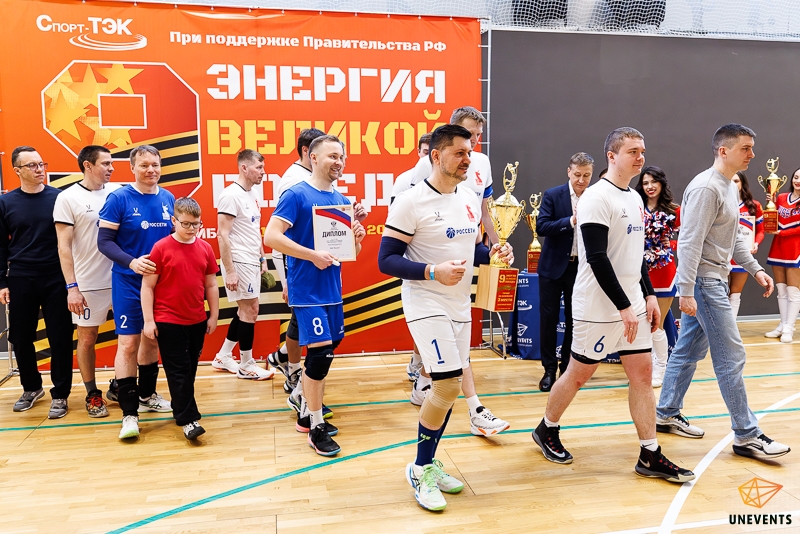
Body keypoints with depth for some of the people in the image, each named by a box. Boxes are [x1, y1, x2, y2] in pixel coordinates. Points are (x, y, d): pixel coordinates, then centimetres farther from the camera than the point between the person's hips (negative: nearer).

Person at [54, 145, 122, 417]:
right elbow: (64, 247, -6)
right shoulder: (68, 198, -4)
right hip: (88, 283, -3)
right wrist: (72, 287, -11)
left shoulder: (118, 191, 3)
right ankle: (92, 394, 24)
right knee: (87, 338, 8)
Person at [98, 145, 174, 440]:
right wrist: (132, 262, -27)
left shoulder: (168, 199, 5)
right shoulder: (118, 198, -9)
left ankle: (147, 395, 33)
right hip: (129, 283, -5)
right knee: (128, 343, -5)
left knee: (152, 339, 16)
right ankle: (129, 413, 3)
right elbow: (104, 241, -11)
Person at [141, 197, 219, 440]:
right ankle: (188, 419, 3)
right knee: (178, 371, -1)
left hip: (197, 321, 5)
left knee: (190, 369, 15)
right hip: (168, 322, -5)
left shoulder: (205, 248, 3)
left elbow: (211, 285, 10)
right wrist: (148, 320, -10)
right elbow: (147, 286, -7)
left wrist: (214, 315, 9)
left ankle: (180, 407, 32)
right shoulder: (161, 248, -9)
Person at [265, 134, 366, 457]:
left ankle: (306, 413, 31)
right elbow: (271, 237, -18)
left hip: (332, 290, 7)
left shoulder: (342, 201, 11)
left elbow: (351, 253, 16)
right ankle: (316, 427, 7)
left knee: (322, 353, 14)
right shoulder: (296, 195, -9)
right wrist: (313, 255, -22)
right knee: (321, 352, -9)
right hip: (307, 291, -7)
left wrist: (357, 238, -6)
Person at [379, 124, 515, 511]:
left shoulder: (469, 199, 8)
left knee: (447, 388, 12)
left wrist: (493, 253, -2)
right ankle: (420, 469, 11)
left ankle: (428, 464, 31)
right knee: (449, 385, -12)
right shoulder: (411, 202, -14)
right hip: (427, 305, -7)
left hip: (460, 306, 7)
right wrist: (432, 272, -28)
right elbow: (386, 261, -15)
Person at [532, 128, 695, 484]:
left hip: (633, 304, 8)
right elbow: (597, 258, -21)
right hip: (599, 308, -8)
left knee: (642, 374, 7)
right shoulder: (596, 198, -15)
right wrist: (624, 307, -21)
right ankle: (546, 430, 28)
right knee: (579, 374, 6)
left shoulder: (635, 198, 13)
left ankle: (650, 457, 16)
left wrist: (649, 296, 12)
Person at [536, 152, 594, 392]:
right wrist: (570, 221, -26)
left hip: (581, 267, 2)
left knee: (575, 320, 10)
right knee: (548, 319, 4)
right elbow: (541, 227, -15)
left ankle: (567, 367, 25)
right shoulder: (552, 196, -5)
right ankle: (549, 369, 16)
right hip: (553, 266, -1)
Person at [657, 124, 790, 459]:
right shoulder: (706, 187, -16)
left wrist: (756, 269, 15)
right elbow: (690, 242, -22)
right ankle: (746, 435, 6)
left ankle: (666, 414, 26)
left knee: (688, 351, 15)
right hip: (703, 281, -10)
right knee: (731, 357, -4)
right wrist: (687, 291, -25)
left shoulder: (730, 188, 15)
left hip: (714, 280, 10)